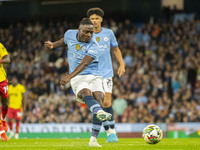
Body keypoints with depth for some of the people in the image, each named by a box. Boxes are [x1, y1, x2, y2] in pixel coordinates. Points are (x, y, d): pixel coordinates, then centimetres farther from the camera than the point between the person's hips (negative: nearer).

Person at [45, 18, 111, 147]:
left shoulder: (93, 46, -13)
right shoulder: (70, 34, 1)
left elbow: (84, 64, -26)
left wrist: (70, 76, -38)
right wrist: (53, 45, 16)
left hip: (94, 76, -1)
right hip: (78, 78, 1)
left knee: (98, 98, -23)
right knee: (86, 93, -32)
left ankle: (93, 140, -20)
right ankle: (99, 112, -65)